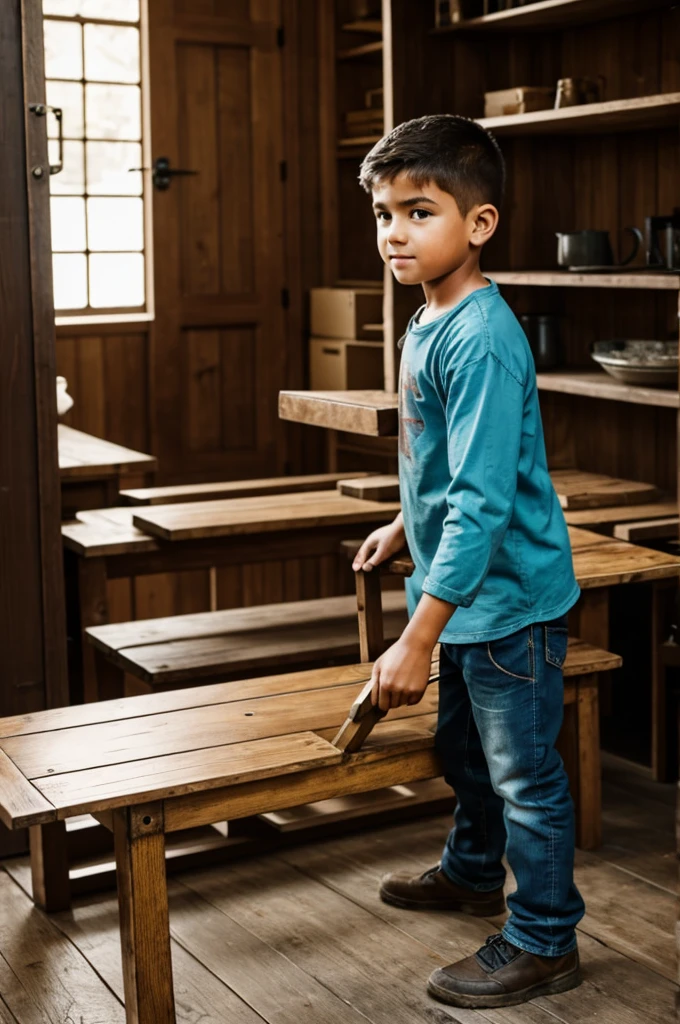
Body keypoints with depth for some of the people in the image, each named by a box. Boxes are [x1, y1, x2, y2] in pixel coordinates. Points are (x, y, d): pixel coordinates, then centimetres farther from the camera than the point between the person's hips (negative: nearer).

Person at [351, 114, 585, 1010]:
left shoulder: (480, 339, -26)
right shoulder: (429, 322, 4)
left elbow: (483, 504, -30)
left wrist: (417, 640, -30)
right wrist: (406, 525, 30)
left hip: (509, 597, -10)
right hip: (467, 597, 10)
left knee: (525, 774, 6)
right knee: (463, 746, 27)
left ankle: (543, 943, 23)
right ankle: (475, 872, 49)